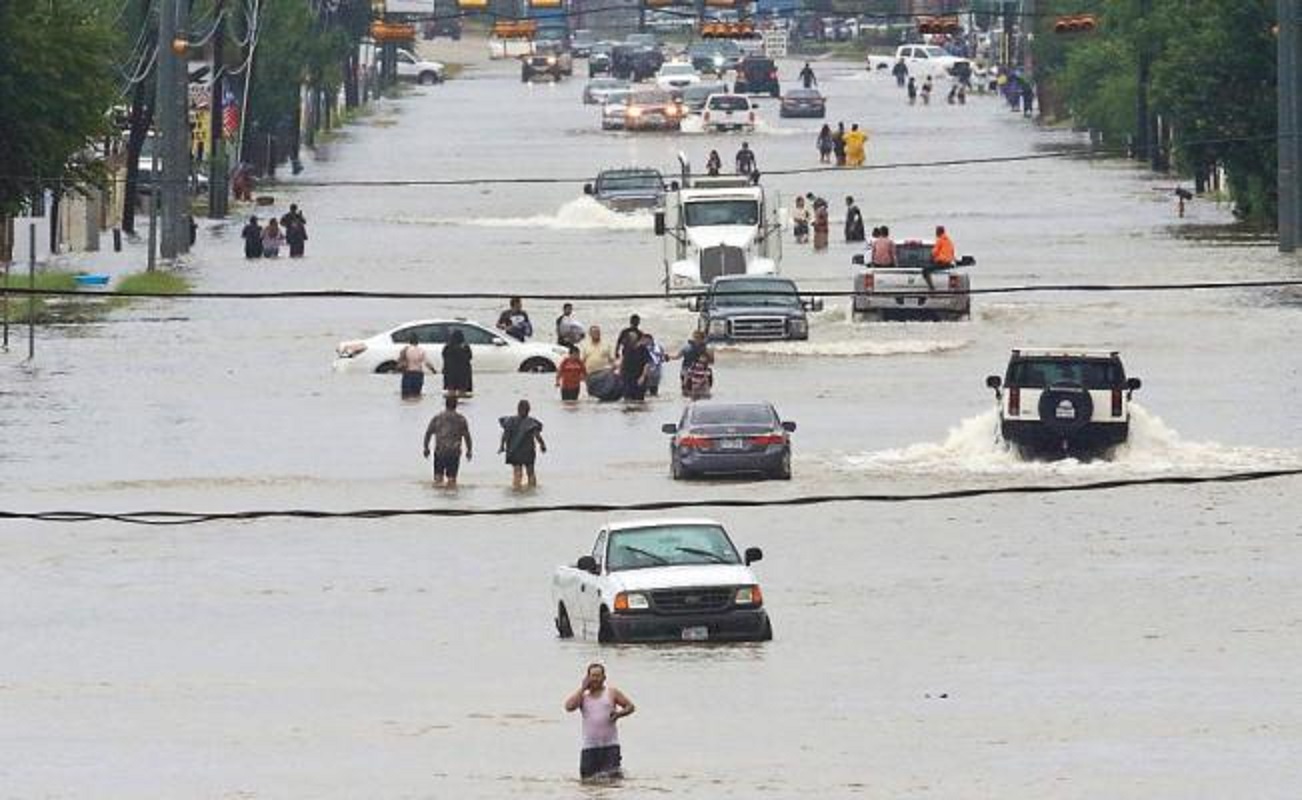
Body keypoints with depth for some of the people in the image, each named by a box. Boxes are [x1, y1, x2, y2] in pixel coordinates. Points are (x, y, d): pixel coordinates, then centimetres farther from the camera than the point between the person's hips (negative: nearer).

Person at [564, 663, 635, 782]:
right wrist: (583, 688, -6)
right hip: (589, 746, 1)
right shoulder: (582, 695, 7)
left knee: (611, 777, -12)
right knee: (588, 780, -2)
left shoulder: (612, 693, 6)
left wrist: (619, 713, -12)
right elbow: (569, 706, -11)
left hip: (610, 745, -1)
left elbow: (630, 706, 9)